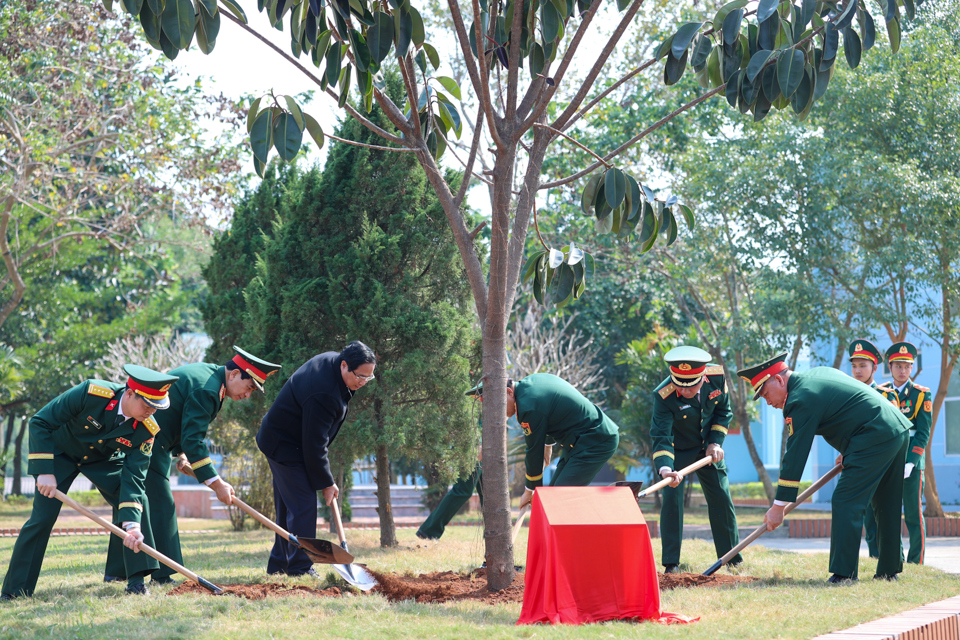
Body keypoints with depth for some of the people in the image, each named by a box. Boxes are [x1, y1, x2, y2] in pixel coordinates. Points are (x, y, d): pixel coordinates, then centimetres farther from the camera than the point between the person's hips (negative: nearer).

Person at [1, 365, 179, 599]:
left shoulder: (146, 429, -26)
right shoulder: (91, 393, -36)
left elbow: (133, 477, -25)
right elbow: (40, 423, -26)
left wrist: (132, 525, -38)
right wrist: (45, 472, -29)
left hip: (104, 460, 3)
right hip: (59, 454, -3)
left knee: (137, 501, -16)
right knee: (42, 517, -12)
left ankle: (136, 580, -9)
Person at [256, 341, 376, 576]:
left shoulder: (331, 360, -4)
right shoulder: (323, 394, -34)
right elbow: (314, 446, -28)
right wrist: (326, 483, -18)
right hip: (285, 446, -10)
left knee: (287, 507, 14)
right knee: (303, 505, -12)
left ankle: (279, 564, 21)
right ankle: (300, 568, -8)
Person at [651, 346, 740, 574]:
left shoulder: (717, 377, -23)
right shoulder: (663, 396, -34)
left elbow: (723, 411, -3)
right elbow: (661, 438, -35)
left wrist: (716, 442, -12)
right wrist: (665, 468, -51)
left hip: (707, 449, 3)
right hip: (677, 451, -3)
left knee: (721, 498, 6)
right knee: (671, 498, -13)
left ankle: (731, 556, 21)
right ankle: (671, 563, -5)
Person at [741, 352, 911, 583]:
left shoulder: (800, 400, -11)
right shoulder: (819, 373, 17)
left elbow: (795, 456, -12)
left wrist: (779, 506, -8)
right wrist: (848, 451, 25)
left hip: (874, 439, -10)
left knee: (846, 503, -9)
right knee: (886, 506, 16)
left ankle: (843, 573, -12)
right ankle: (889, 569, 22)